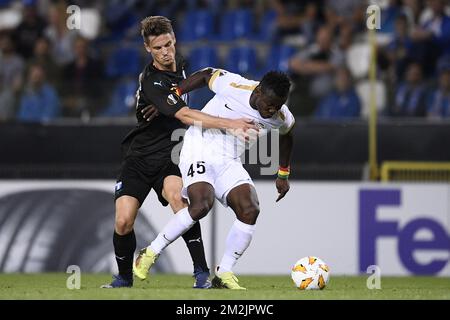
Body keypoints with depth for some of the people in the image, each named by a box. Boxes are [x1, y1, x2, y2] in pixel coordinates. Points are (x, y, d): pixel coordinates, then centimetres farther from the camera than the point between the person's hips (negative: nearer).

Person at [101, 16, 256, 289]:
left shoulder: (178, 62, 2)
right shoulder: (152, 82, -22)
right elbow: (185, 116, -33)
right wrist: (229, 124, -38)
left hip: (169, 154, 3)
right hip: (140, 156, -3)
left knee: (176, 196, -29)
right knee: (123, 222, -11)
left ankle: (202, 273, -32)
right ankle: (124, 277, 19)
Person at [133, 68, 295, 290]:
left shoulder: (281, 117, -5)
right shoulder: (233, 86, -18)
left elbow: (286, 134, 19)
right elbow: (205, 76, 1)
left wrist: (283, 175, 25)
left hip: (229, 163, 5)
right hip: (199, 151, -5)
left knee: (250, 210, -18)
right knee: (201, 205, -28)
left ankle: (224, 274, -5)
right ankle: (150, 253, -12)